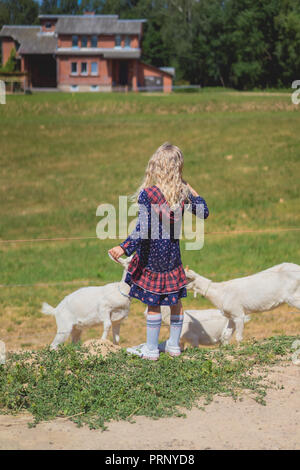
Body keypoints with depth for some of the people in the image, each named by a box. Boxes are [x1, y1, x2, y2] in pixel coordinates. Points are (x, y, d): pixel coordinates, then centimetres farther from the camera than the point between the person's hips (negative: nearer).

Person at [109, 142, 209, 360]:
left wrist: (124, 248, -30)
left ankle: (152, 349, 11)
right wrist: (191, 190, 18)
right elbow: (204, 212, 10)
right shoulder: (182, 193, -4)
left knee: (153, 301, 5)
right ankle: (174, 345, 25)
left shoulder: (146, 194, -17)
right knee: (175, 298, 15)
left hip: (152, 254, -4)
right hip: (173, 254, 4)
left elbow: (144, 229, -25)